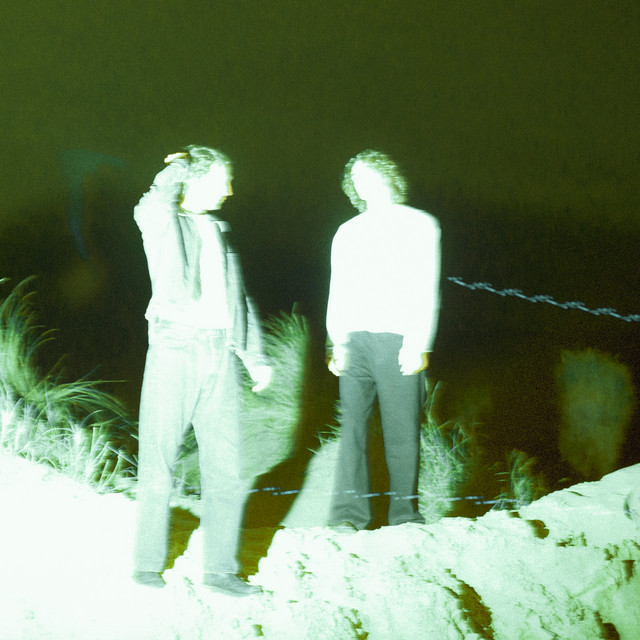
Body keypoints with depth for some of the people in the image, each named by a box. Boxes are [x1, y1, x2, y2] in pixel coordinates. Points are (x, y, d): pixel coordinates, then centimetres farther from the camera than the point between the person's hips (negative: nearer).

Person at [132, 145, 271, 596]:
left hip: (220, 356, 5)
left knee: (227, 469, 1)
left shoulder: (219, 231, 20)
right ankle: (148, 563, 16)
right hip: (174, 351, -5)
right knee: (159, 466, 2)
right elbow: (151, 208, -25)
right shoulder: (163, 221, 1)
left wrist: (255, 356, 21)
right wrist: (178, 169, -7)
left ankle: (220, 570, 9)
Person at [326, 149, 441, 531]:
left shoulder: (419, 225, 10)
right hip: (355, 339, 3)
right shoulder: (348, 232, 22)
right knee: (353, 422, -7)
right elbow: (338, 291, 16)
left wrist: (419, 343, -9)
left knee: (402, 427, -4)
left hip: (398, 339, -3)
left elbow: (426, 289, 1)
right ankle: (350, 513, -10)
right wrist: (337, 343, 2)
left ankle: (405, 512, 2)